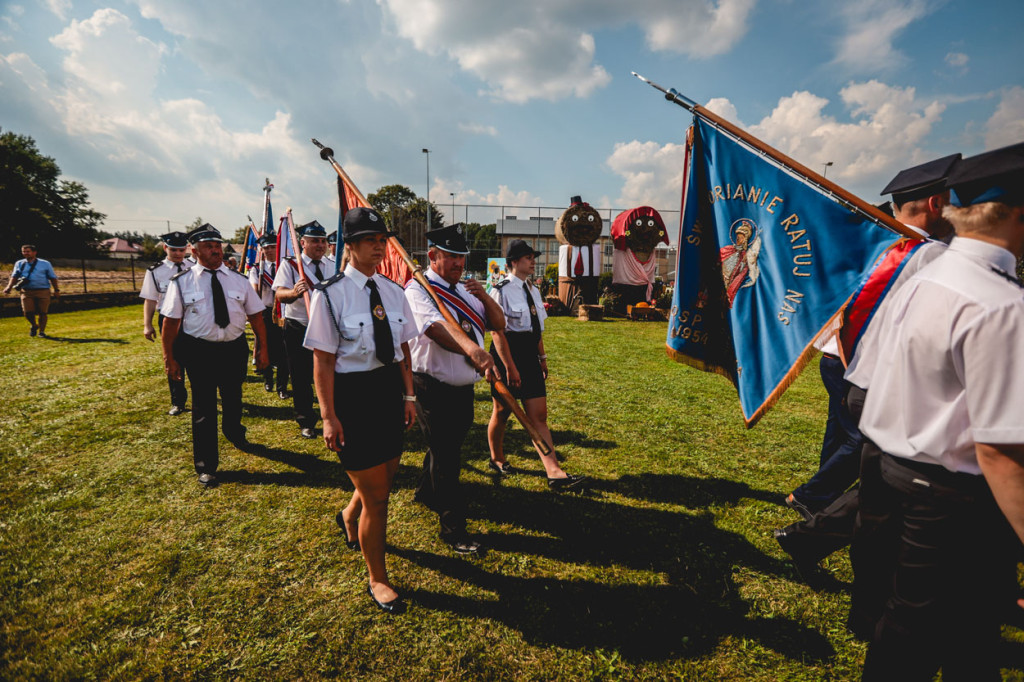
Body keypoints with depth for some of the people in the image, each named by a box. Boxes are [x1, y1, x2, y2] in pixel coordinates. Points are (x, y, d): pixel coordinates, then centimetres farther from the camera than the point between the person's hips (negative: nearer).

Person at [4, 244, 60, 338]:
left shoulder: (45, 264, 7)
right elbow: (14, 276, 12)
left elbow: (53, 277, 8)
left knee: (42, 312, -2)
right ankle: (34, 325, 24)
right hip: (26, 291, 2)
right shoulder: (19, 264, 14)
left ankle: (41, 331, 10)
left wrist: (56, 290, 1)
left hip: (43, 291, -2)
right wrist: (9, 287, -4)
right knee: (28, 312, -5)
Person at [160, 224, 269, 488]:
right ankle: (206, 466, 18)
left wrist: (262, 348, 1)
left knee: (233, 398, 22)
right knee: (204, 407, 4)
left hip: (234, 348, 3)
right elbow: (171, 322, -4)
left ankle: (234, 433, 54)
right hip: (199, 351, -3)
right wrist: (170, 358, -5)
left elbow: (256, 315, 3)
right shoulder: (181, 282, -5)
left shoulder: (238, 280, 1)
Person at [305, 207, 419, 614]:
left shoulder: (393, 291, 5)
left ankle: (350, 518, 58)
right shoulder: (330, 294, -13)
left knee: (385, 478, 21)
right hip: (353, 393, -6)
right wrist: (329, 416, -13)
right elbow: (322, 360, -12)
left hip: (390, 389, 6)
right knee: (377, 496, 3)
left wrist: (409, 395, 9)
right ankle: (377, 579, 29)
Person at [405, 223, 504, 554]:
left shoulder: (465, 289, 11)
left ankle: (427, 493, 48)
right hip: (435, 388, -7)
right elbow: (437, 327, -33)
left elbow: (498, 324, 8)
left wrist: (483, 296, -11)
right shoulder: (418, 290, -13)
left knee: (449, 445, 23)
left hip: (465, 387, 8)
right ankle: (453, 529, 15)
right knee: (445, 454, 1)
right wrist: (474, 350, -50)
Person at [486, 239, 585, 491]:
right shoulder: (501, 291, -12)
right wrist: (510, 368, -20)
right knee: (502, 413, 11)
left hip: (529, 358, 6)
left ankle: (554, 472, 0)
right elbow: (497, 332, -17)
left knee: (539, 416, 1)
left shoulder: (532, 289, 11)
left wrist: (542, 357, 16)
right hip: (506, 356, -6)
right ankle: (497, 458, 34)